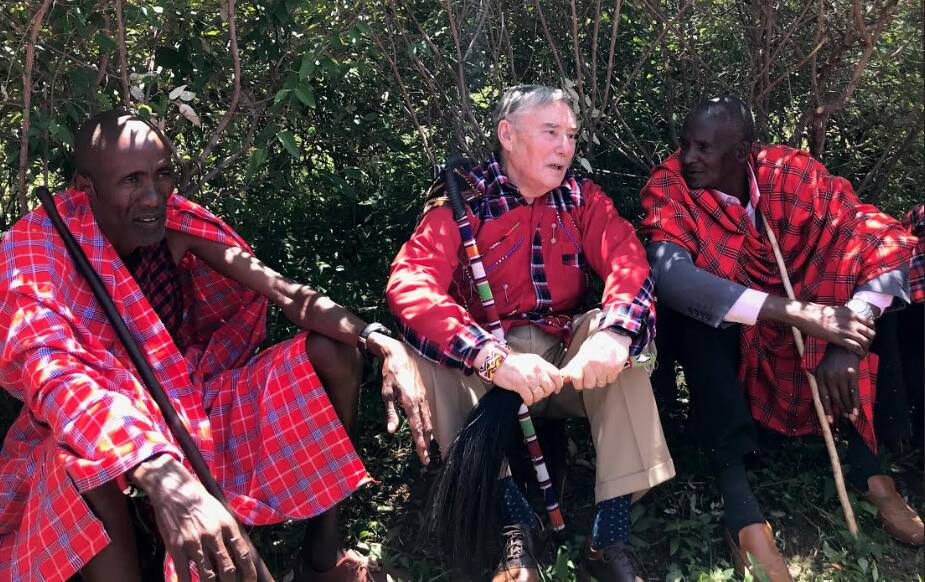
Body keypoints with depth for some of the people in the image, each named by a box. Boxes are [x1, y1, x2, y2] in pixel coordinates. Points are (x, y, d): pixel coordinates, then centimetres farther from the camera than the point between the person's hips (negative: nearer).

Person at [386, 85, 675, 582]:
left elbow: (628, 261, -13)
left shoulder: (581, 197, 4)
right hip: (486, 373, -2)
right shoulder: (460, 202, -7)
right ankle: (515, 526, -29)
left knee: (618, 334, -27)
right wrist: (495, 359, -39)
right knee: (419, 349, -29)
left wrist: (615, 333, -37)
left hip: (569, 354, 2)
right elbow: (409, 285, -25)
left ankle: (610, 538, -28)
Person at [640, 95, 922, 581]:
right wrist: (795, 313, -46)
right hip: (720, 331, -2)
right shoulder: (669, 186, -21)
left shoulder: (792, 172, -16)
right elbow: (668, 273, -39)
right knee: (699, 313, -34)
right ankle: (740, 504, -37)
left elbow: (886, 239, -22)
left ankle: (866, 458, -19)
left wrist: (846, 342, -36)